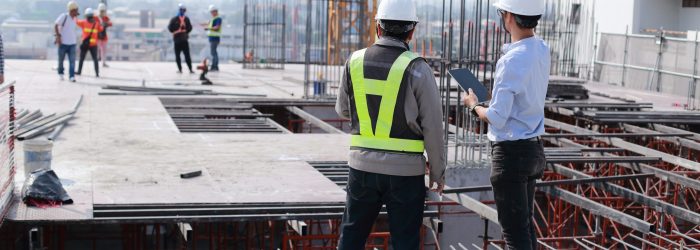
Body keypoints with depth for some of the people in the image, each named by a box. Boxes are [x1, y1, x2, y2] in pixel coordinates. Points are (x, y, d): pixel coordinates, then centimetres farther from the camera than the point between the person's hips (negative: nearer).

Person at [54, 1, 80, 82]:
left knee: (72, 60, -6)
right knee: (61, 60, 10)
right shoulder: (64, 16, -11)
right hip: (63, 43, -4)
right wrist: (58, 36, -20)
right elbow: (56, 25, -14)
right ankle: (60, 73, 32)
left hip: (72, 43, 4)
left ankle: (72, 76, -5)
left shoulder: (75, 18, 9)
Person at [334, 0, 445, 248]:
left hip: (362, 165, 3)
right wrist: (438, 171, 3)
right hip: (405, 172, -3)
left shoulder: (355, 62, 0)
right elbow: (433, 127, -8)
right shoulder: (417, 69, -11)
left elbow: (344, 109, 14)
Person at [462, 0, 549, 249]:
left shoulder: (512, 61, -22)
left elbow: (497, 118, -21)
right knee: (525, 223, 19)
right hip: (533, 147, 9)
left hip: (511, 151, -9)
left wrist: (474, 105, -2)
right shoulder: (542, 50, 3)